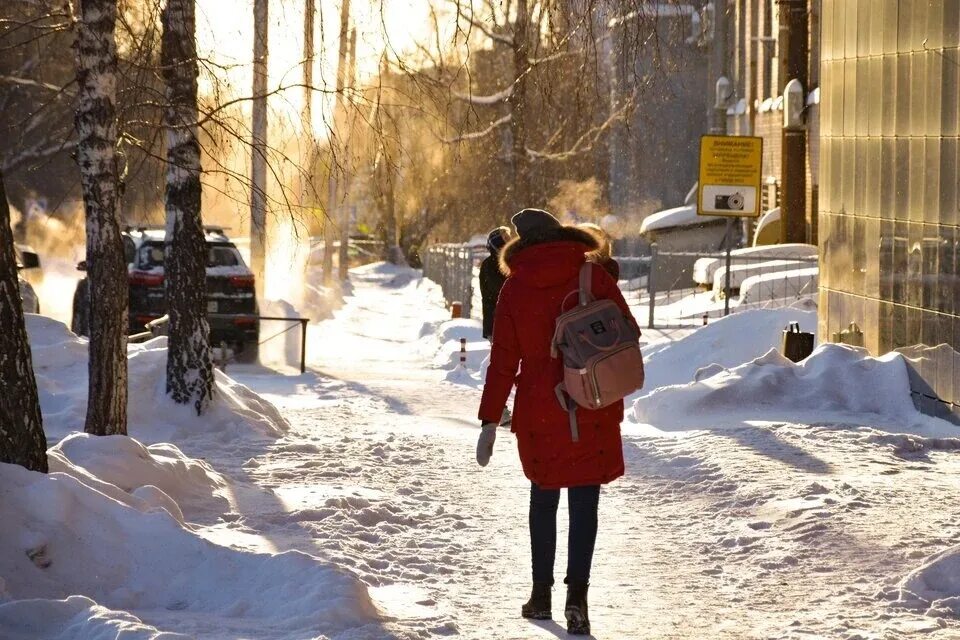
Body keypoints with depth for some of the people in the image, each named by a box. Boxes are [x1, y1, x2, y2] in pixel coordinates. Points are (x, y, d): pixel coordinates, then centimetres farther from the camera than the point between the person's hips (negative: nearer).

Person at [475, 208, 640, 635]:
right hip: (594, 409, -1)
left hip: (539, 411, 1)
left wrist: (490, 422, 2)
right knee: (584, 502, 2)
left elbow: (503, 360, -2)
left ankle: (541, 593, 19)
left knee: (543, 499, 16)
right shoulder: (595, 278, -4)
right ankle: (577, 593, -11)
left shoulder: (515, 289, -2)